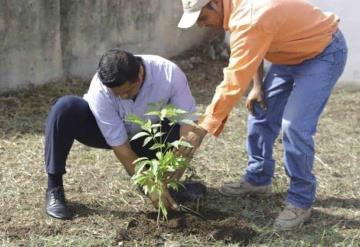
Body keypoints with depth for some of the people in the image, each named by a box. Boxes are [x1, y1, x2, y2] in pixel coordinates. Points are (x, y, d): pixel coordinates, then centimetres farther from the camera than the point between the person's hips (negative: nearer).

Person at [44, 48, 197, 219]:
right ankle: (54, 188, -19)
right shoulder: (99, 91, -33)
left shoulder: (169, 73, -31)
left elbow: (189, 121, -27)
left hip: (147, 137, 2)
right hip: (109, 134, -1)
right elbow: (120, 147, -29)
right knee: (65, 108, -31)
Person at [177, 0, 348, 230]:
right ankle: (258, 179, 25)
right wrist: (257, 85, 0)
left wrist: (202, 130, -29)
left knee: (295, 126, -19)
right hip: (293, 53, 10)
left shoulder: (248, 21, -35)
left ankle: (301, 202, -3)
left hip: (324, 52, -10)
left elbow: (233, 84, -35)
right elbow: (253, 50, 10)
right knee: (261, 113, 10)